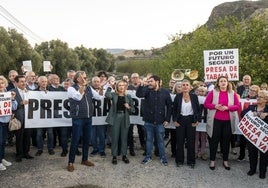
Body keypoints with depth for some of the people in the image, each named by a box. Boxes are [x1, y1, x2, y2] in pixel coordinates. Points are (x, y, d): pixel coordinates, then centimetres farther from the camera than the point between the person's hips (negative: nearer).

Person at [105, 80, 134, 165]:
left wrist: (128, 107, -11)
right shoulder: (114, 95, 1)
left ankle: (124, 155, 22)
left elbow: (133, 109, 9)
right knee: (115, 138, 3)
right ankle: (114, 156, 14)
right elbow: (107, 95, -24)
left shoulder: (128, 96, 7)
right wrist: (110, 86, -17)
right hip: (116, 118, -2)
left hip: (125, 118, 2)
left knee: (124, 137, 9)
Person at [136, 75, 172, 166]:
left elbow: (169, 106, 2)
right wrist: (141, 85, -38)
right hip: (148, 121, 1)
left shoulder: (165, 92, -4)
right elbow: (138, 94, -23)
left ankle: (162, 157, 26)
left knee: (160, 140, 11)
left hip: (160, 121, -1)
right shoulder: (147, 90, -3)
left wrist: (167, 119, -2)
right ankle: (148, 156, 28)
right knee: (149, 139, 14)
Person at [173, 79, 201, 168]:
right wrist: (174, 120, -2)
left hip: (191, 120, 0)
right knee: (180, 141, 6)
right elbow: (174, 109, 3)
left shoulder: (194, 96, -2)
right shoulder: (178, 97, -2)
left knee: (191, 141, 5)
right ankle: (179, 160, 19)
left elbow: (198, 109, 3)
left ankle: (191, 161, 19)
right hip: (180, 120, 0)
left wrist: (197, 120, -2)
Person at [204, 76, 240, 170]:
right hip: (215, 120, -2)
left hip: (228, 121, 2)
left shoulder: (232, 93, 4)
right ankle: (212, 161, 18)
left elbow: (237, 106, 1)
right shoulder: (213, 92, -1)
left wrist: (227, 107, -15)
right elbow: (206, 104, -1)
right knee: (214, 140, 5)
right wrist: (215, 106, -17)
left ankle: (225, 161, 25)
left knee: (226, 141, 10)